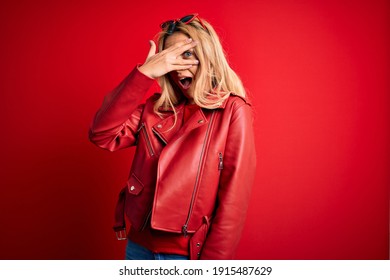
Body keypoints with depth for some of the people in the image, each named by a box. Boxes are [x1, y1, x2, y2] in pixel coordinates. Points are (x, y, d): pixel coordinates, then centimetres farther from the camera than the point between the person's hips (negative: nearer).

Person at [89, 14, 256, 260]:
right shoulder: (155, 107, 4)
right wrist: (144, 73, -14)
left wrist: (213, 259, -15)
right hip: (139, 244, 4)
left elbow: (234, 200, -13)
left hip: (189, 252, -4)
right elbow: (102, 135, -9)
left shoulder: (233, 111, -9)